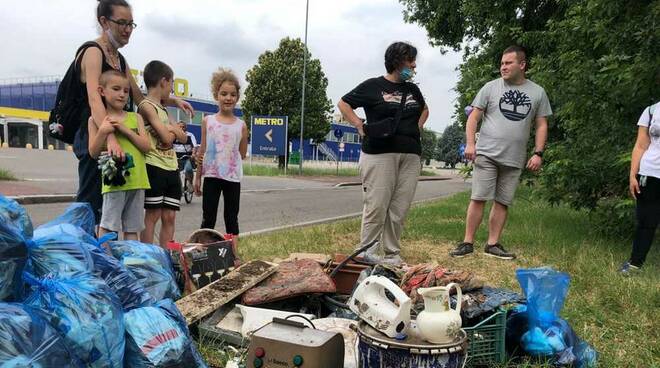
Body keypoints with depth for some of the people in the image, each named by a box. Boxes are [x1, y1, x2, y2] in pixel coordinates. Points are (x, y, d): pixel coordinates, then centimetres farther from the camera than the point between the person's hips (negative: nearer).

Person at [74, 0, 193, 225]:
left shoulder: (120, 59, 17)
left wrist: (174, 101, 7)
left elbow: (140, 99, 21)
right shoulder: (93, 52, -10)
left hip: (116, 139, 9)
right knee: (90, 204, -7)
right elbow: (94, 99, -26)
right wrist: (110, 138, -40)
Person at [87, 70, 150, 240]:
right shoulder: (96, 120, 3)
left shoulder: (135, 118, 11)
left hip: (137, 180, 3)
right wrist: (102, 132, -16)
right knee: (107, 226, -2)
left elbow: (146, 146, 1)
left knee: (132, 228, 10)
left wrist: (126, 130, -10)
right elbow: (94, 153, -2)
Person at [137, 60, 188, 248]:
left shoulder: (163, 109, 20)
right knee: (152, 215, -4)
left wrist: (171, 129, -7)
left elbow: (183, 136, 12)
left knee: (169, 217, 7)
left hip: (172, 168, 8)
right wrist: (174, 128, 4)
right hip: (155, 168, -8)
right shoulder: (146, 105, -7)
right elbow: (166, 138, -16)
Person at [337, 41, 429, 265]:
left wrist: (418, 127, 17)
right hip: (379, 154, -5)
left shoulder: (412, 89, 19)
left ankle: (392, 254, 12)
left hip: (410, 155, 6)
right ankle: (367, 250, 4)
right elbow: (343, 104, 7)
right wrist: (360, 126, -5)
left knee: (400, 208, 4)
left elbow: (424, 109, 36)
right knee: (376, 205, -7)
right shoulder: (373, 86, 2)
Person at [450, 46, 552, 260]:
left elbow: (541, 126, 11)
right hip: (487, 154, -2)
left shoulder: (537, 93, 9)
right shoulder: (491, 88, 4)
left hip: (515, 159, 2)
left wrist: (538, 153, 1)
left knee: (502, 202, 6)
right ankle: (468, 243, 2)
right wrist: (470, 143, -9)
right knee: (478, 198, -5)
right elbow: (473, 117, 3)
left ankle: (493, 244, 14)